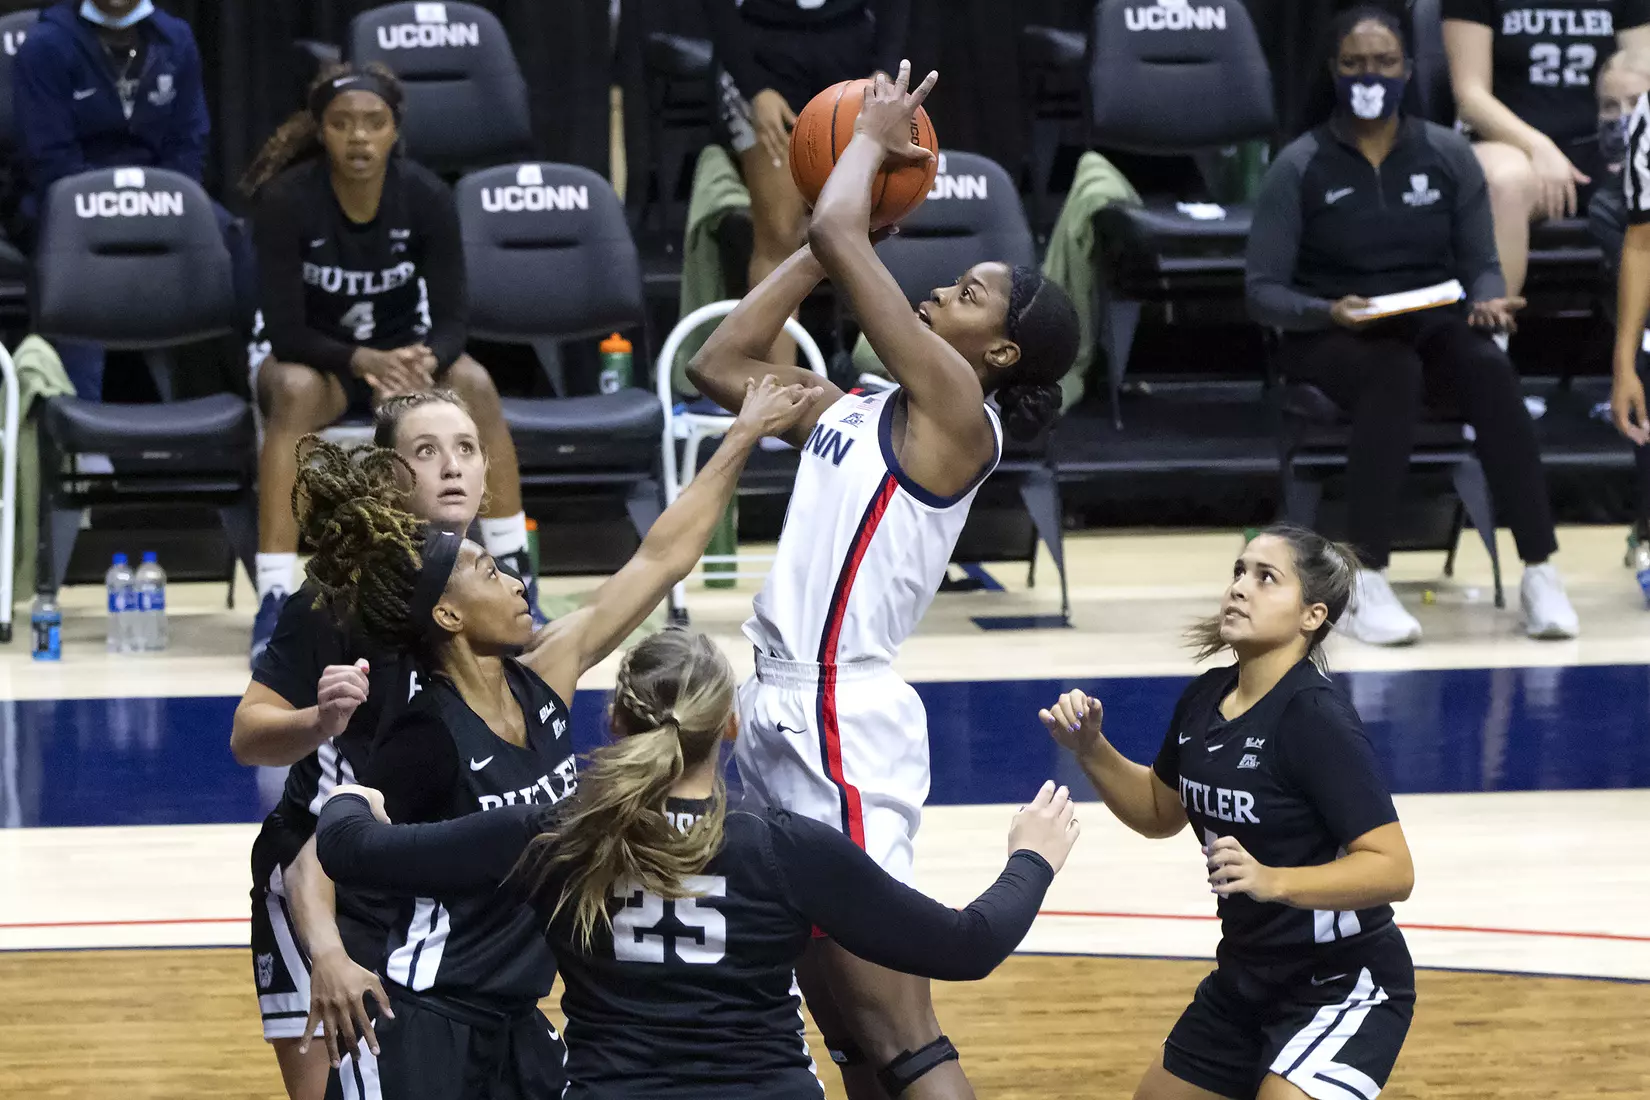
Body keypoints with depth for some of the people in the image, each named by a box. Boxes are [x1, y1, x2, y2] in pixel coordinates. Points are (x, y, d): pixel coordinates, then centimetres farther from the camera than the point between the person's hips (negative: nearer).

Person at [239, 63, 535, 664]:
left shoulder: (426, 197, -15)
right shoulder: (287, 200, -22)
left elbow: (450, 321, -14)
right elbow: (285, 330, -22)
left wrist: (421, 363, -38)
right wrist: (364, 361, -40)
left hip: (402, 351, 2)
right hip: (314, 356, -2)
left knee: (474, 383, -29)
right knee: (294, 390, -37)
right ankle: (273, 604, -41)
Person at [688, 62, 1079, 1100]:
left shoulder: (954, 409, -10)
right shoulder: (860, 411, 13)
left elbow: (837, 234, -16)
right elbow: (722, 365, 21)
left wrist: (874, 139, 1)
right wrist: (822, 250, 17)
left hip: (842, 721, -9)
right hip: (788, 708, 9)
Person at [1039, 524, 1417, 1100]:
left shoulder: (1317, 719, -23)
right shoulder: (1205, 698, 0)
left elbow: (1393, 869, -28)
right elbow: (1160, 811, 19)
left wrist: (1271, 881, -40)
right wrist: (1090, 748, 3)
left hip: (1345, 986, -8)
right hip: (1247, 978, 8)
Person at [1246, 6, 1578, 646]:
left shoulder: (1449, 156, 5)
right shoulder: (1299, 168, -2)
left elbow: (1481, 264, 9)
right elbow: (1263, 291, -4)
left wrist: (1488, 302, -15)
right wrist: (1330, 312, -24)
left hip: (1432, 327, 2)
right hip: (1329, 340, -2)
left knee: (1491, 370, -33)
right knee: (1396, 374, -39)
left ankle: (1540, 574, -36)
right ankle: (1365, 588, -41)